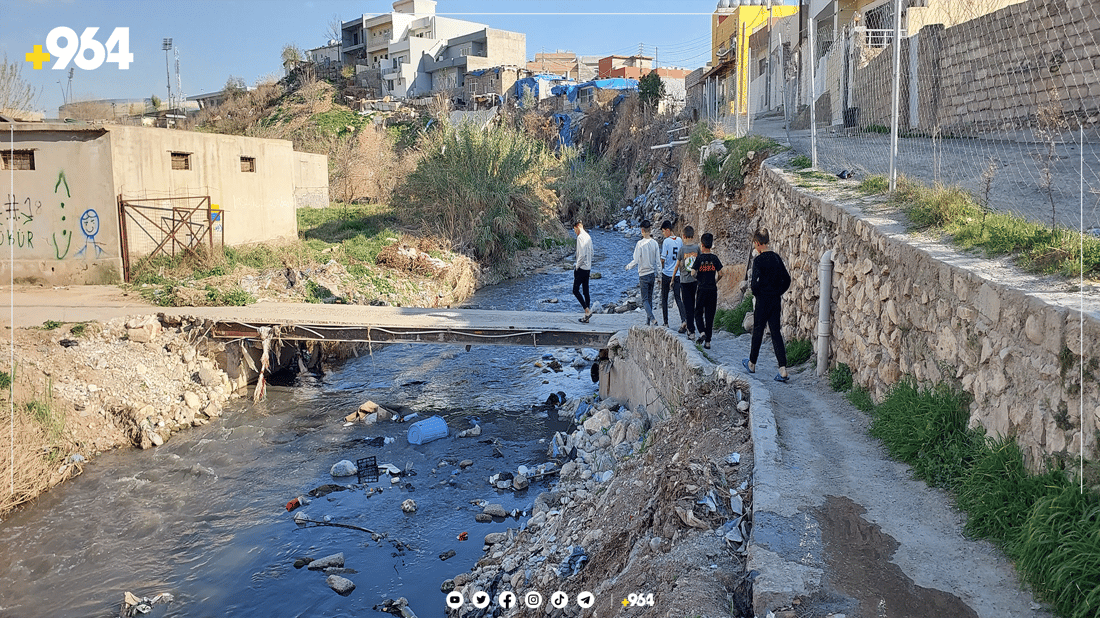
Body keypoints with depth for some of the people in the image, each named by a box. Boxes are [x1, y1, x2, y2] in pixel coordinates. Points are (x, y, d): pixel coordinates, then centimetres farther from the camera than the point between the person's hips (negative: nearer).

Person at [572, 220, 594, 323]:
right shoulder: (588, 236, 13)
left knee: (575, 290, -2)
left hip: (581, 268, -9)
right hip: (588, 268, 9)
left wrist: (577, 266, -12)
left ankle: (587, 310, -9)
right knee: (585, 291, 10)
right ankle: (587, 316, 12)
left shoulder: (581, 237, -15)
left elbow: (582, 254, -22)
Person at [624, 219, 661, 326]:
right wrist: (657, 274, 15)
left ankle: (652, 318, -18)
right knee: (650, 299, 13)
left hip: (643, 274, -5)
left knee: (645, 300, 0)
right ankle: (648, 322, 17)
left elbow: (636, 261, -14)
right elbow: (658, 260, 4)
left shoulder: (640, 243, -14)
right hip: (652, 273, 5)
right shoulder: (654, 243, 0)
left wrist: (628, 266, 6)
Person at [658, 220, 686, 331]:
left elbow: (663, 259, -13)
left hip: (666, 273, -4)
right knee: (678, 298, 4)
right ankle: (683, 320, -17)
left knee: (664, 299, 10)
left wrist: (662, 268, 5)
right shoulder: (680, 241, 5)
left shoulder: (666, 242, -12)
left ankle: (666, 323, 13)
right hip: (677, 274, 4)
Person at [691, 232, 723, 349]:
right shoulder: (715, 258, 0)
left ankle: (702, 332, -14)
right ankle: (708, 341, 7)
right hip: (713, 290, 3)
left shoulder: (699, 258, -7)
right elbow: (720, 274, -1)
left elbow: (693, 273, -12)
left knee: (698, 313, 11)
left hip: (702, 289, -3)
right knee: (710, 315, 7)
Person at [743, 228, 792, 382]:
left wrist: (755, 293, -1)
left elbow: (755, 282, -20)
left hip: (763, 300, -6)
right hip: (776, 300, 6)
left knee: (758, 331, 10)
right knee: (776, 332, 5)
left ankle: (752, 364, 27)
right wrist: (777, 292, 15)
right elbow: (787, 279, 9)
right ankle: (783, 369, -4)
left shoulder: (759, 260, -15)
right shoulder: (776, 257, 5)